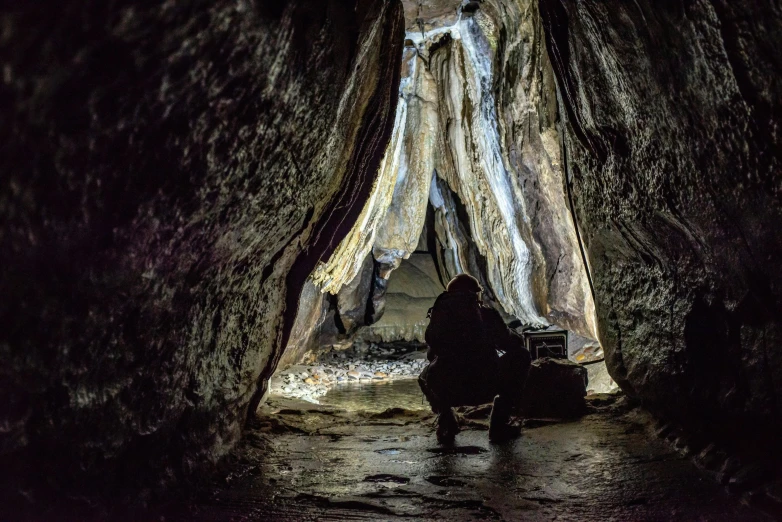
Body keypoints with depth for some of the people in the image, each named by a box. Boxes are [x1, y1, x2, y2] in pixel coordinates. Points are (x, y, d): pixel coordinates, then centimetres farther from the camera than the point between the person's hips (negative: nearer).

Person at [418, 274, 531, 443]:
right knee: (520, 356, 23)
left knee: (426, 378, 38)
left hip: (445, 390, 3)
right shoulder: (487, 314, 8)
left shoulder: (438, 314, 14)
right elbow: (514, 344, 20)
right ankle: (499, 425, 18)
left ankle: (446, 424, 13)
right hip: (485, 388, -2)